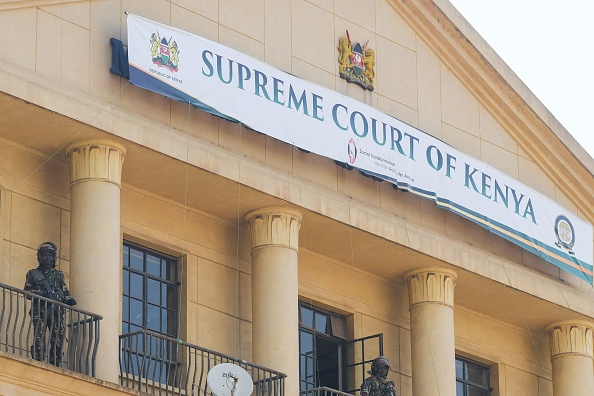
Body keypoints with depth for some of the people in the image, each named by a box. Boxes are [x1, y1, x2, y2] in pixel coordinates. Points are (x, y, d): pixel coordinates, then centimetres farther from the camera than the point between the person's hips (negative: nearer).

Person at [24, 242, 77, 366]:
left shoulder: (59, 275, 23)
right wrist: (39, 294, -11)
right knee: (39, 340, -13)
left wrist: (68, 299, -1)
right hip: (40, 312, -3)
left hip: (57, 312, 3)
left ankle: (55, 366, -4)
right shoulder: (33, 274, 14)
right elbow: (27, 291, 6)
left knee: (58, 341, -5)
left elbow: (65, 291, 21)